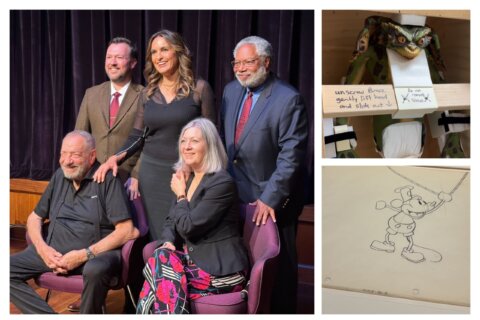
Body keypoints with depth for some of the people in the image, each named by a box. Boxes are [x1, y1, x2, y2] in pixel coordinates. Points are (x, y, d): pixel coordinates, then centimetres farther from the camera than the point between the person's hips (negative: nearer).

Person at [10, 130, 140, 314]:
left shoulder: (107, 180, -4)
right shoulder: (60, 176, 14)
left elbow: (126, 231, -12)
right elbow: (35, 217, 20)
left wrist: (84, 255, -18)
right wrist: (42, 247, -1)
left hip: (96, 251, -5)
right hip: (53, 250, 6)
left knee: (95, 270, -39)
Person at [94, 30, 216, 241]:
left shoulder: (198, 88, -3)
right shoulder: (147, 94, 7)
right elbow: (137, 137, 9)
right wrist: (117, 157, -8)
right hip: (152, 171, 3)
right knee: (158, 237, 6)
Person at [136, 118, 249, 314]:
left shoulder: (222, 182, -16)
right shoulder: (186, 178, 12)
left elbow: (189, 228, -20)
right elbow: (172, 221, 14)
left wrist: (181, 196, -4)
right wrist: (167, 242, -8)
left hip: (220, 271, -7)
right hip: (195, 259, 7)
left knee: (159, 269, -23)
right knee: (160, 260, -21)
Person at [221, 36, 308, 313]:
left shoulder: (288, 99, -17)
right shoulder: (231, 90, 6)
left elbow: (291, 156, -19)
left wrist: (269, 199, -21)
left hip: (272, 200, -6)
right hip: (237, 193, 6)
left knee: (279, 265, 10)